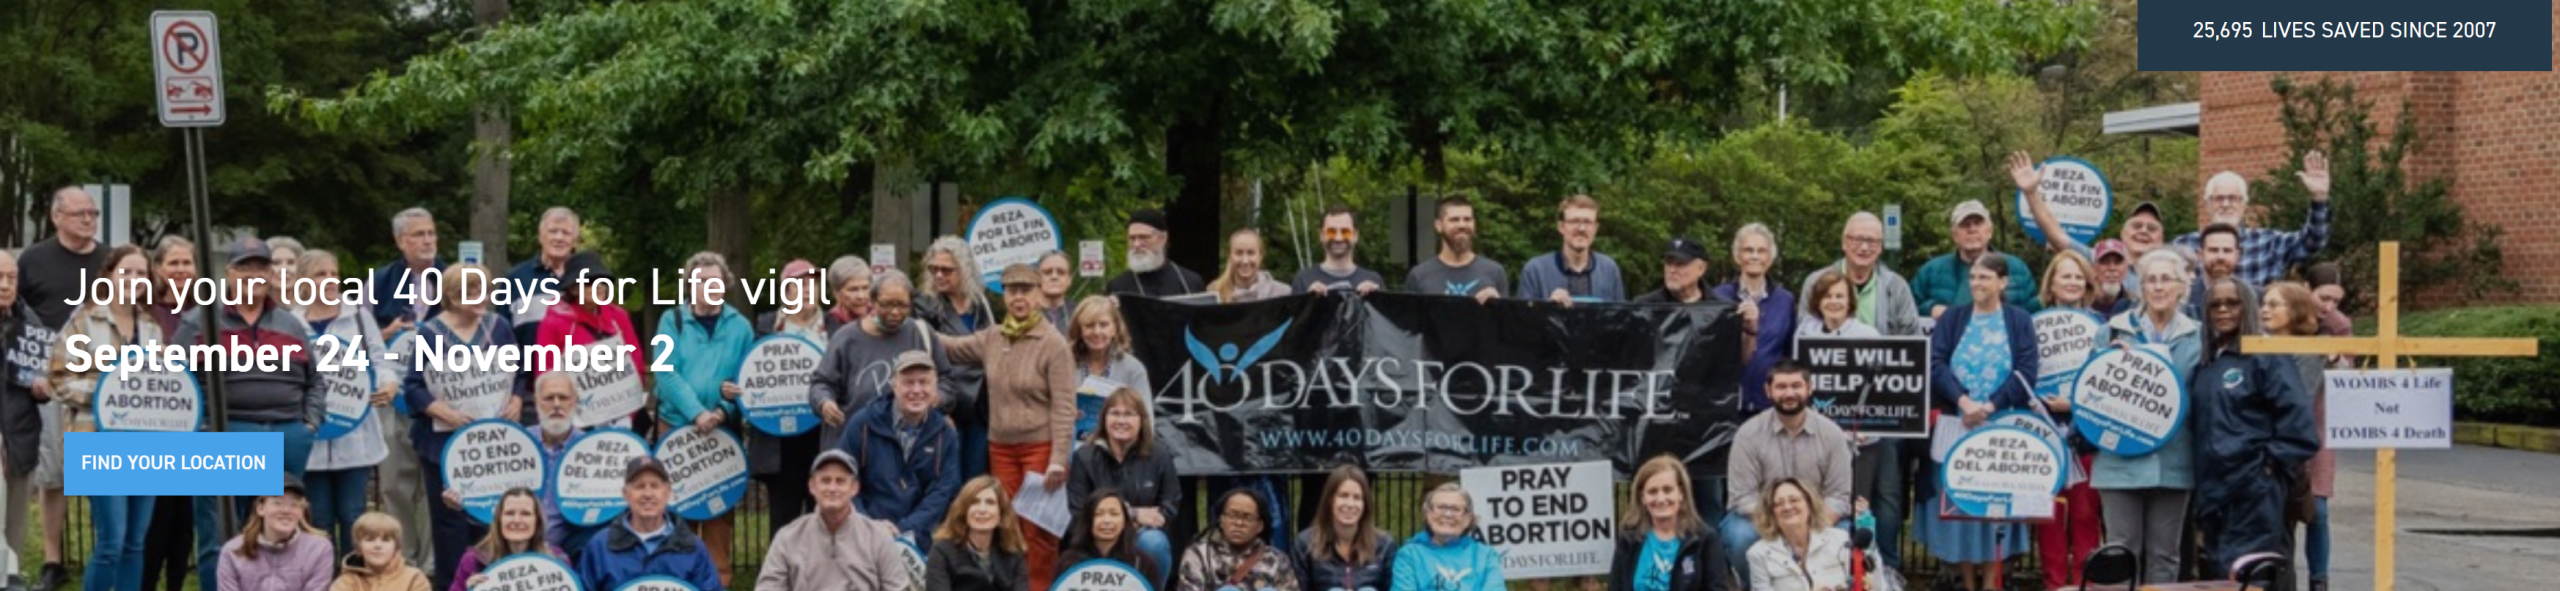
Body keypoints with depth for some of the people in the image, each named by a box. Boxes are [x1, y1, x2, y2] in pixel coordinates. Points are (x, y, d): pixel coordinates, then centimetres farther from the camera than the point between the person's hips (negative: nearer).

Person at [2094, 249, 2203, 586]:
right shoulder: (2116, 330, 3)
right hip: (2121, 457, -1)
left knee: (2164, 554, 8)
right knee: (2122, 550, 0)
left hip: (2172, 460, 1)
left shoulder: (2195, 335, 6)